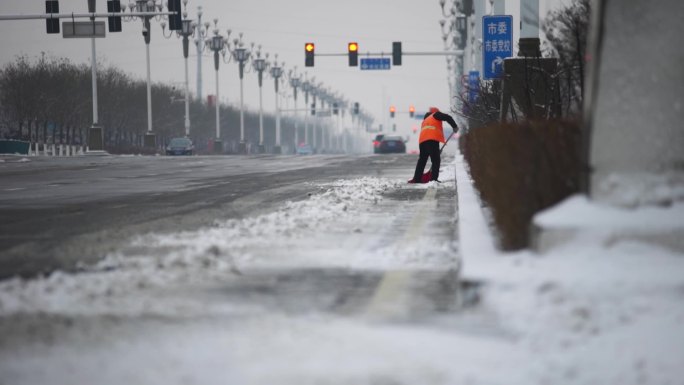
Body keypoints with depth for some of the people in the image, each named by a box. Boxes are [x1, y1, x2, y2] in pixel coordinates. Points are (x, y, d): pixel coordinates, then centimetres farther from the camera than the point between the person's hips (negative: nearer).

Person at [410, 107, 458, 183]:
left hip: (422, 140, 7)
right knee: (436, 160, -6)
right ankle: (433, 178, -16)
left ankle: (416, 179, 12)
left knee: (422, 160, 15)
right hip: (432, 139, -7)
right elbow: (447, 117, -2)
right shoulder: (435, 115, 14)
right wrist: (454, 126, 9)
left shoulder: (425, 120, 35)